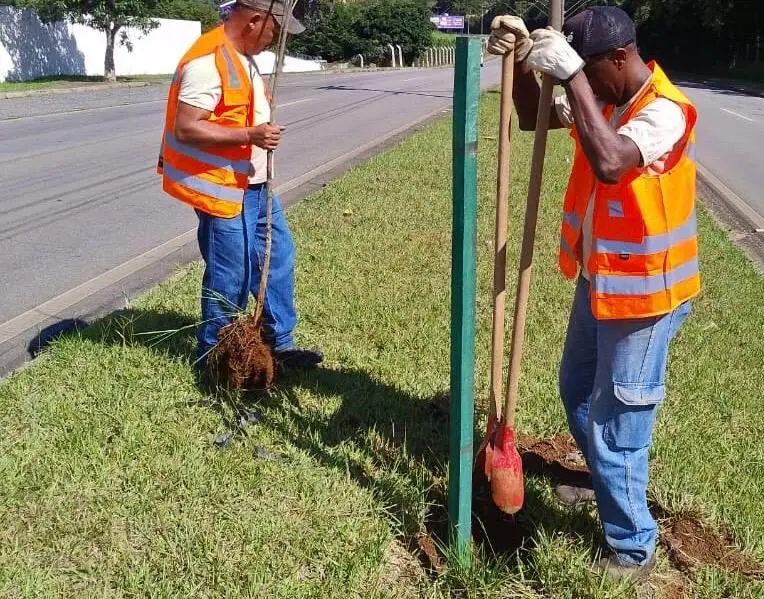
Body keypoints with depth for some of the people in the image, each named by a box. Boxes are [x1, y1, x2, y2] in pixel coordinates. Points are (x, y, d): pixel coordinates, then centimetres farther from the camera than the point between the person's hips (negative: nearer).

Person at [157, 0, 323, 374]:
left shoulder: (243, 56, 12)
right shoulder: (208, 61, -21)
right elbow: (185, 128, -26)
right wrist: (250, 135, -28)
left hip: (252, 186, 10)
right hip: (222, 189, -10)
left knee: (278, 256, 14)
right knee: (230, 278, -1)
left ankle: (279, 344, 26)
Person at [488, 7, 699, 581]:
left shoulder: (665, 111, -25)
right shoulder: (604, 98, 2)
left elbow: (610, 163, -43)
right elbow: (533, 118, 9)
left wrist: (570, 74, -39)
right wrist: (522, 61, -9)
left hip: (641, 295, -9)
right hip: (596, 280, 9)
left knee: (617, 427, -1)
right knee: (577, 392, 26)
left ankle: (633, 550, 19)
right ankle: (607, 482, 51)